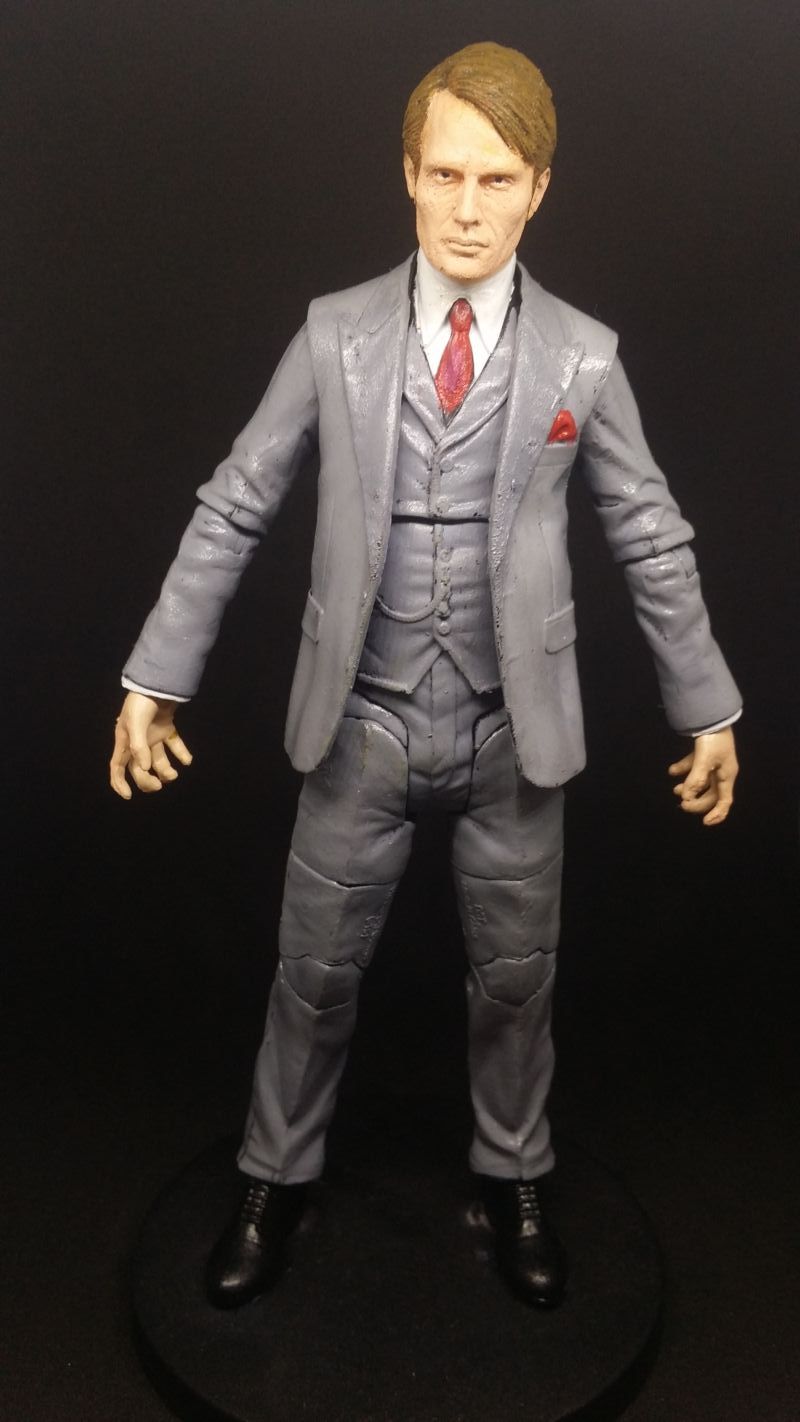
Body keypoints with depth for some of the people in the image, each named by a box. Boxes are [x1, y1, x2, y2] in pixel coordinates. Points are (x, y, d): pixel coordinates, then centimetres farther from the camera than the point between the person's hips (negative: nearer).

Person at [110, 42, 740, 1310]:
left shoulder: (583, 356, -2)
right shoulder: (335, 335, -2)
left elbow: (653, 542, 4)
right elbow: (232, 511, 1)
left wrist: (708, 708, 7)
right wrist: (157, 678, -1)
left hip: (515, 732, 1)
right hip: (362, 727, 0)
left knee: (516, 976, 15)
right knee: (315, 972, 12)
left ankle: (514, 1181, 40)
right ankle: (278, 1181, 36)